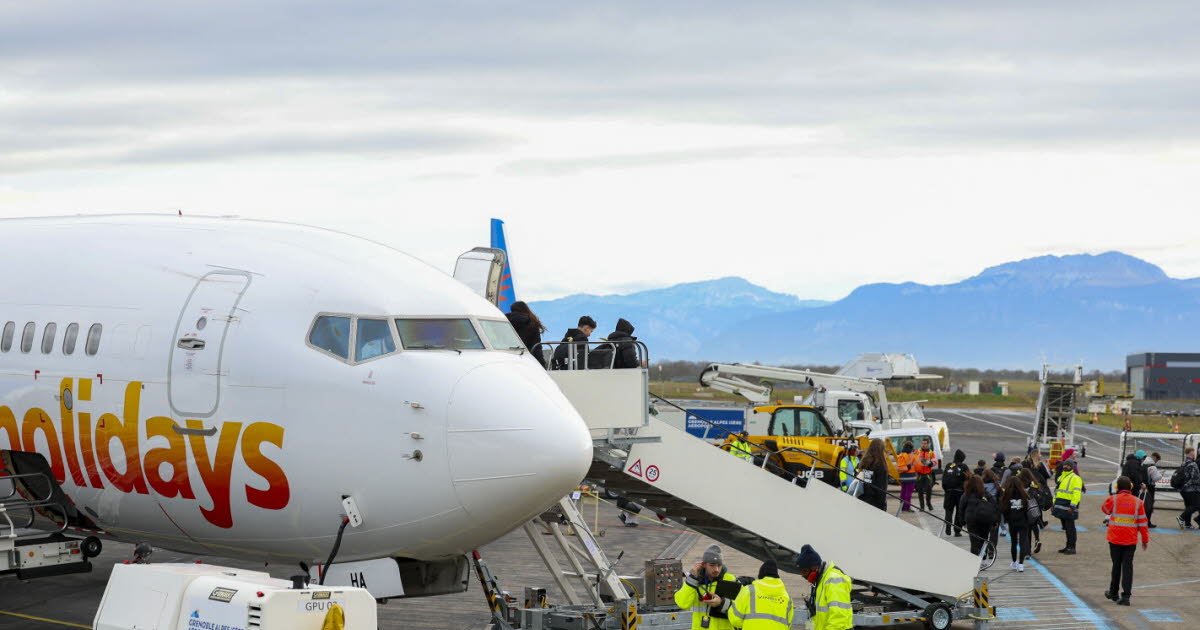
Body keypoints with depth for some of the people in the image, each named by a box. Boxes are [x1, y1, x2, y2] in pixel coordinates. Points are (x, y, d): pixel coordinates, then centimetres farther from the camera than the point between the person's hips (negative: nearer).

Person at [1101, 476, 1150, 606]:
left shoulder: (1113, 499, -7)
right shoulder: (1138, 502, -3)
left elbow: (1105, 509, 14)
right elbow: (1143, 522, 0)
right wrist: (1145, 539, 8)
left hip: (1115, 538, 0)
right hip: (1131, 540, 0)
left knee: (1116, 565, 14)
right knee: (1127, 566, 2)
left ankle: (1113, 592, 26)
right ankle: (1126, 596, -6)